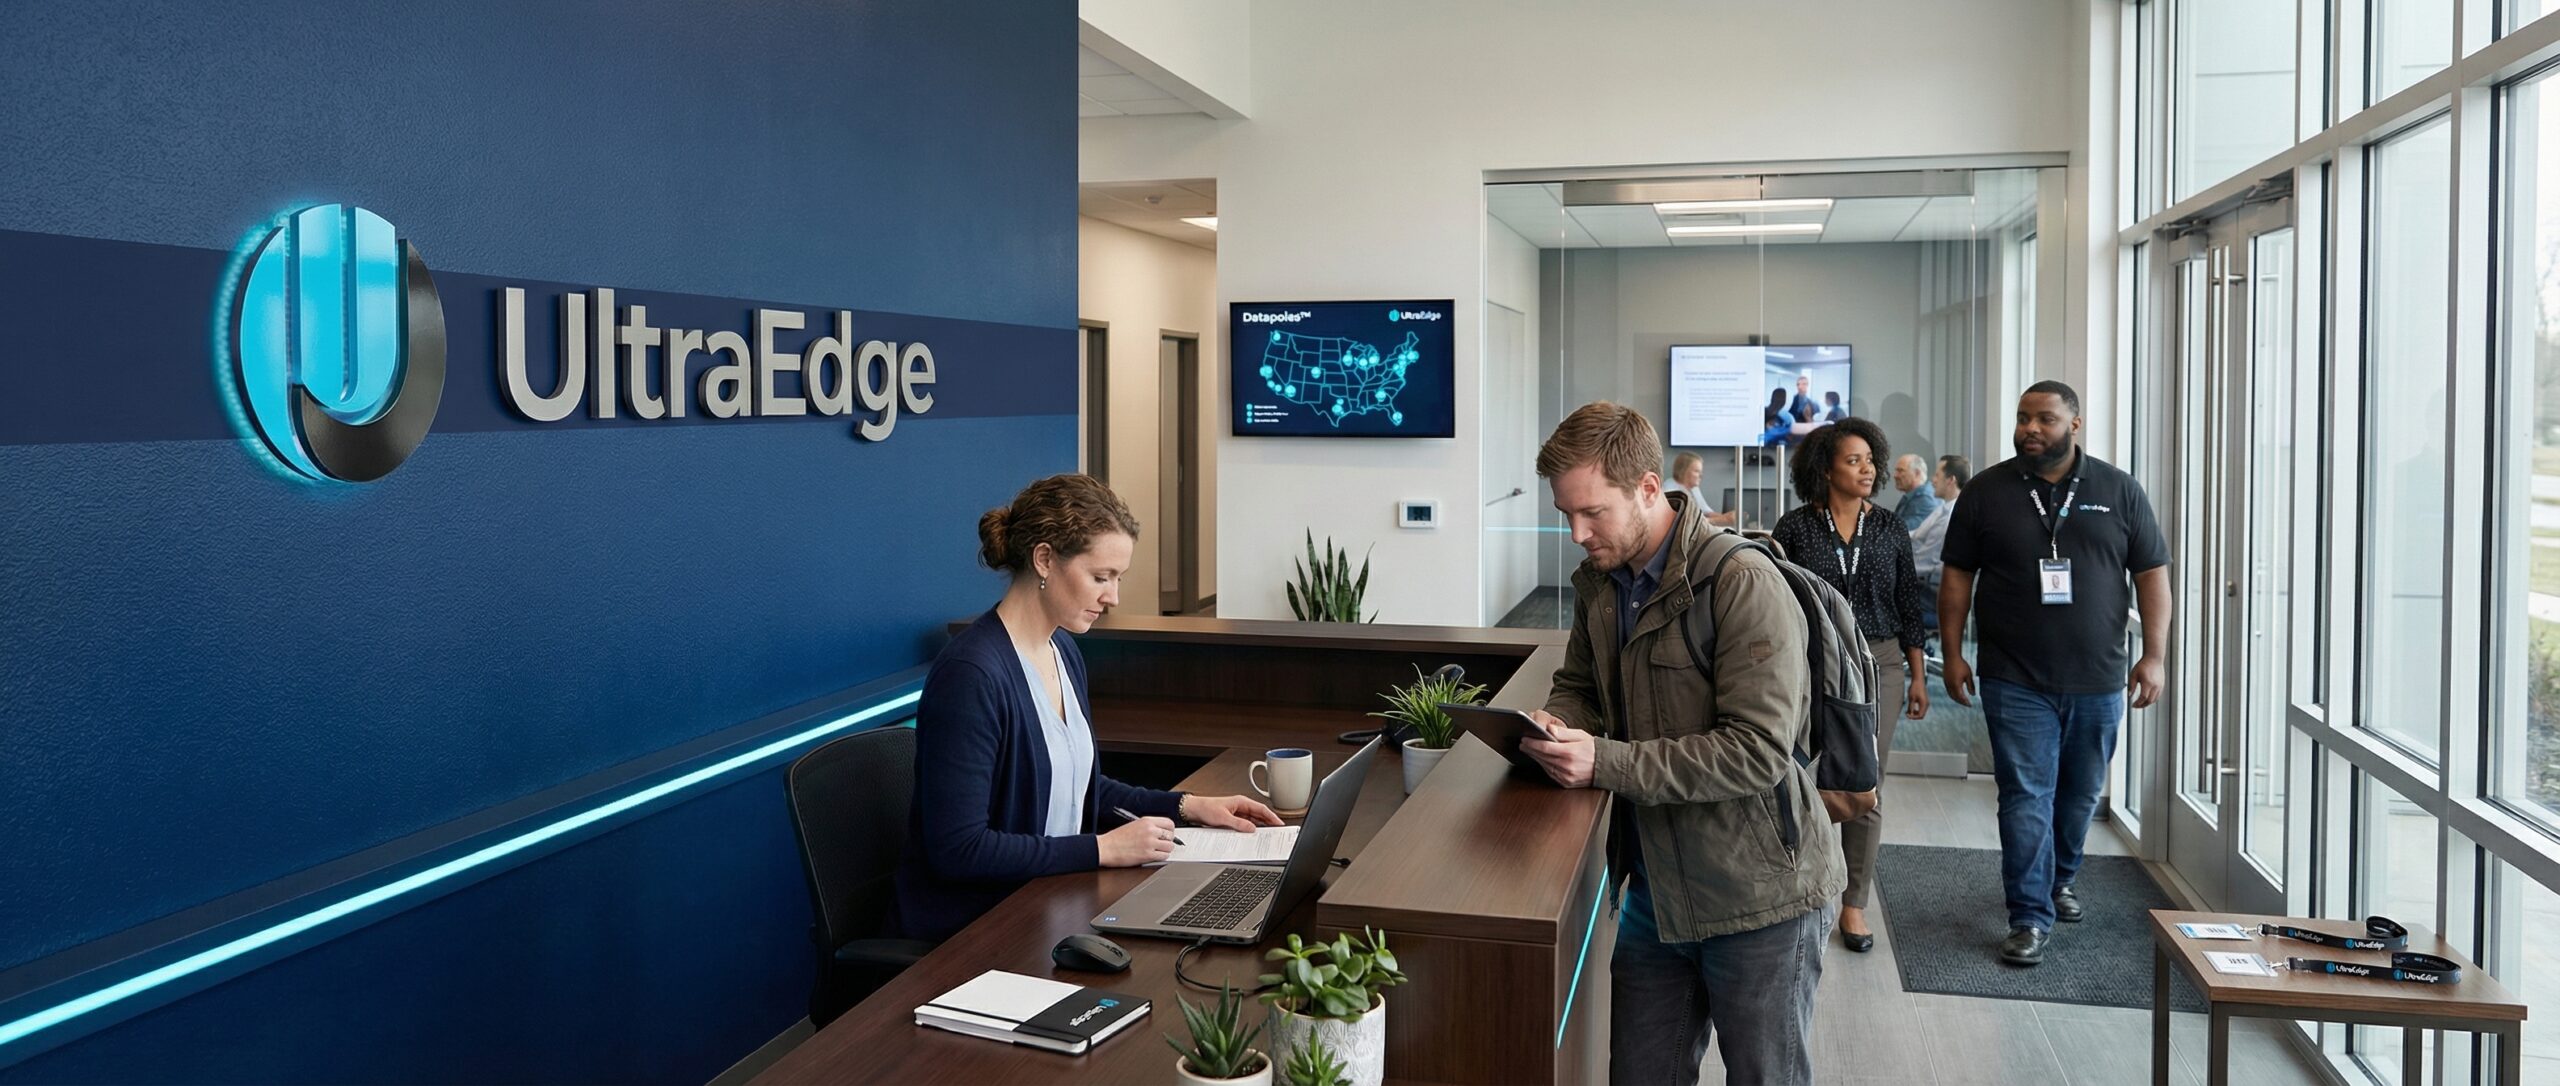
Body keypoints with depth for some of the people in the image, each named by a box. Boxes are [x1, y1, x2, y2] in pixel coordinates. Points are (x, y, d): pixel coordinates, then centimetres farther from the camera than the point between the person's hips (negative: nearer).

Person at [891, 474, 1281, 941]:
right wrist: (1103, 849, -19)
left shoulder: (1062, 650, 9)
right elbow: (957, 849, -23)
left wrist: (1186, 806, 10)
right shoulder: (970, 674, -21)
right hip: (967, 929, -8)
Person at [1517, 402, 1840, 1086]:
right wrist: (1554, 725, -7)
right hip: (1656, 888, 7)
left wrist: (1606, 762, -27)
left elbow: (1759, 751, -24)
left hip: (1757, 897, -7)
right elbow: (1578, 687, 18)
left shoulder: (1745, 586, -19)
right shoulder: (1600, 582, 5)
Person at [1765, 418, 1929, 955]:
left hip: (1878, 666, 2)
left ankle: (1854, 904, 16)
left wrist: (1918, 676, 8)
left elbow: (1910, 607, 10)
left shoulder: (1888, 528, 6)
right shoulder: (1795, 527, -2)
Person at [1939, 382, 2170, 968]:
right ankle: (2031, 917, 1)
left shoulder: (2119, 492, 2)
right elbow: (1957, 576, 4)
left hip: (2097, 680, 2)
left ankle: (2058, 878, 39)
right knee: (2026, 798, -4)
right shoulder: (1987, 492, 0)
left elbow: (2151, 574, 4)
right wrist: (1952, 652, -1)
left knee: (2080, 792, 16)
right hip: (2016, 681, -2)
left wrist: (2154, 655, -3)